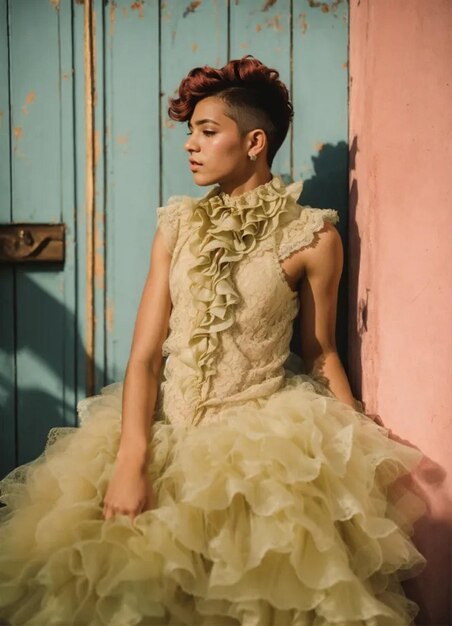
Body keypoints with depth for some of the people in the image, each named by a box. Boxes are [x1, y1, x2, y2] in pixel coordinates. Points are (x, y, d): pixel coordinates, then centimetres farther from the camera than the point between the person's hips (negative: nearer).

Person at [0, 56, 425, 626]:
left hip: (264, 437, -2)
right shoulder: (178, 225, 5)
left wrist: (361, 446, 0)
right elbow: (145, 353, -2)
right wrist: (131, 460, -14)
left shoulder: (312, 236, -3)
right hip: (164, 428, 3)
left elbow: (320, 354, 8)